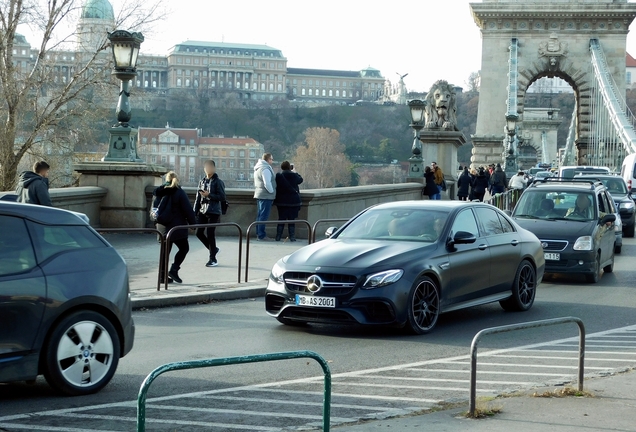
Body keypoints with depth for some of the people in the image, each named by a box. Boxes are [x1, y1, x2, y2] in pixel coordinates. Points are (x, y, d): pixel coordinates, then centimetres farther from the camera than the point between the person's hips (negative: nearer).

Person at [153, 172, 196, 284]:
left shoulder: (160, 193, 6)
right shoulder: (179, 193, -10)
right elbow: (188, 210, -9)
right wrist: (193, 223, 0)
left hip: (164, 227, 6)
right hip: (177, 227, -6)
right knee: (184, 248, 7)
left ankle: (162, 275, 10)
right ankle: (174, 270, -5)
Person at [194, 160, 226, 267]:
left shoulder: (217, 182, -6)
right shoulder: (202, 182, 11)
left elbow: (222, 197, -11)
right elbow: (198, 198, 14)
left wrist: (209, 195, -18)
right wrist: (194, 212, 11)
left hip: (213, 212, -6)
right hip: (202, 211, 6)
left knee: (210, 234, -6)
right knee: (199, 232, 3)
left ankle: (213, 259, 5)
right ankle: (213, 249, 26)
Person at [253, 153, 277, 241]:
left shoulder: (258, 168, 16)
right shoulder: (265, 169, -16)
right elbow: (267, 184, -23)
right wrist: (272, 191, -10)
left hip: (259, 195, 10)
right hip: (266, 196, -10)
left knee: (260, 215, 14)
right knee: (264, 216, -8)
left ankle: (259, 234, 18)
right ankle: (261, 235, -8)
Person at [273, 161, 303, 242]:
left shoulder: (278, 176, -5)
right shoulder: (294, 176, -9)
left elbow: (276, 187, 0)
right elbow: (300, 180, 10)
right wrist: (295, 172, 24)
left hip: (281, 201, 2)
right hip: (293, 201, -2)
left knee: (281, 219, 9)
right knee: (291, 220, 5)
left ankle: (278, 237, 9)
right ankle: (292, 237, 4)